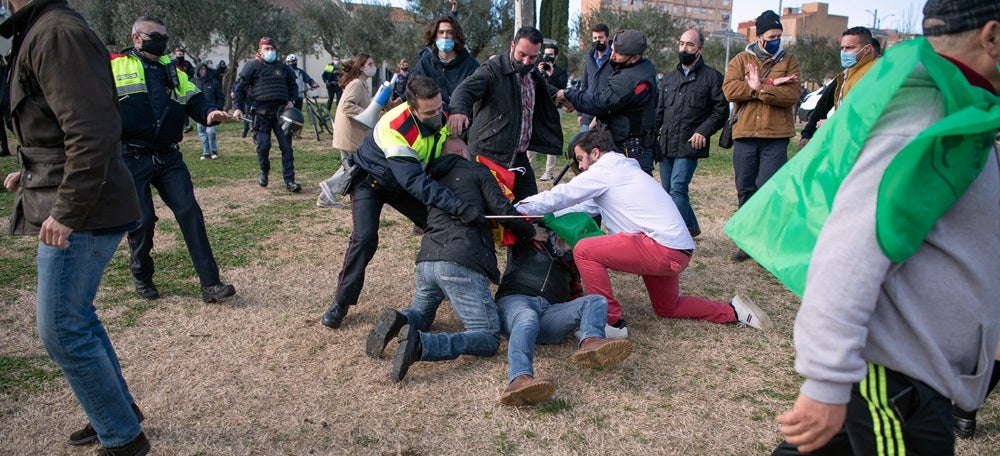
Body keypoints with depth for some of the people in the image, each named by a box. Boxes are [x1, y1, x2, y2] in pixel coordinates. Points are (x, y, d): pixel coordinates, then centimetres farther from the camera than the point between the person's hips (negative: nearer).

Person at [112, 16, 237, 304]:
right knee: (142, 220, -1)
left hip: (168, 158, 4)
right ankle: (141, 277, 25)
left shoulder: (173, 70, 17)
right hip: (131, 159, -3)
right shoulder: (114, 66, 3)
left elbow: (195, 101, 8)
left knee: (190, 213, -6)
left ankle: (210, 283, -6)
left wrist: (210, 113, -15)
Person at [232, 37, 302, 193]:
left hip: (281, 112, 3)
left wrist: (291, 100, 11)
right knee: (263, 145, -7)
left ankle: (289, 181, 0)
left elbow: (292, 85, 28)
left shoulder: (283, 67, 14)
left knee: (286, 146, -3)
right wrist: (238, 108, -6)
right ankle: (264, 173, 21)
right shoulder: (253, 66, 2)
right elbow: (239, 87, 3)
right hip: (261, 113, -3)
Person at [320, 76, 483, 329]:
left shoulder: (443, 116, -20)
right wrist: (458, 207, -55)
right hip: (370, 182, -6)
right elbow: (415, 182, -48)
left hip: (404, 183, 6)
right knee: (364, 238, -22)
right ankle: (341, 303, -5)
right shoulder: (393, 129, -41)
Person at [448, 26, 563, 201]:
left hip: (519, 158, 7)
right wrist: (458, 109, -49)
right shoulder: (492, 70, -11)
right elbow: (466, 89, -29)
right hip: (489, 155, -7)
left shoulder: (533, 74, 12)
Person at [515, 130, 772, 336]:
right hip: (678, 251, 10)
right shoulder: (621, 168, 20)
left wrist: (516, 209, 1)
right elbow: (587, 207, 22)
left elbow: (560, 196, -8)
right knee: (667, 308, 30)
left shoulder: (603, 170, -8)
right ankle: (733, 311, 24)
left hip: (663, 250, -10)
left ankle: (611, 321, -10)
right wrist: (548, 218, 19)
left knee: (585, 251, -16)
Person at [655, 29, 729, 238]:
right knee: (669, 190, 11)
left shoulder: (712, 76, 1)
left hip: (690, 145, -6)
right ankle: (691, 226, 29)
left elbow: (721, 111, 0)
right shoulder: (669, 78, 18)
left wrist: (703, 131, -14)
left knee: (677, 189, -16)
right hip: (666, 144, 6)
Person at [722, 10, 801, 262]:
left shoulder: (789, 61, 7)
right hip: (744, 136, 2)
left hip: (775, 137, -2)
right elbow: (730, 89, -9)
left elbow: (792, 95, -8)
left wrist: (759, 89, -17)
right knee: (745, 191, 8)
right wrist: (771, 85, -13)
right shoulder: (741, 60, 8)